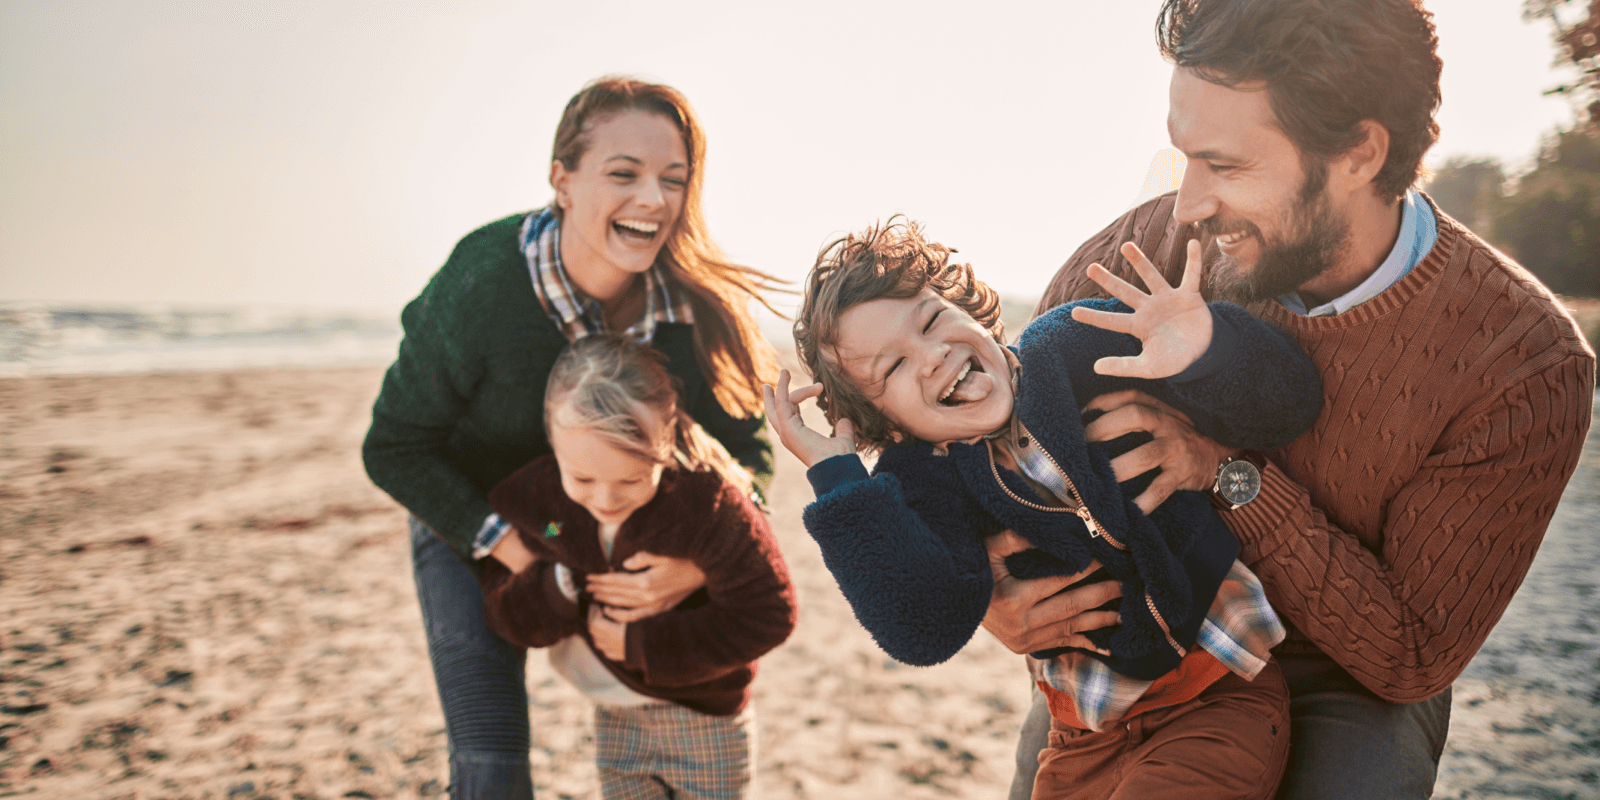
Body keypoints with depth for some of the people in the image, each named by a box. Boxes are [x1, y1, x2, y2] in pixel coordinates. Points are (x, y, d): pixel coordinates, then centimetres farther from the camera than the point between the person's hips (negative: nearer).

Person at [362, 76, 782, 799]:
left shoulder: (696, 305, -25)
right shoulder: (479, 287, -32)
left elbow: (746, 444, -15)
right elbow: (395, 449, -20)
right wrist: (506, 542, -30)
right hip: (473, 523, -2)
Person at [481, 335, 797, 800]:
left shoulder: (709, 503, -29)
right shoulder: (530, 497, -15)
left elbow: (767, 616, -22)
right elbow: (507, 616, -7)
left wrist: (643, 644, -23)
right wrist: (557, 588, -30)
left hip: (705, 715, -4)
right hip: (614, 716, 4)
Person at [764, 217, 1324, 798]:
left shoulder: (1079, 347, -12)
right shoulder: (920, 481, -8)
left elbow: (1279, 407, -14)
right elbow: (927, 631, -25)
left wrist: (1210, 351, -37)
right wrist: (836, 479, -26)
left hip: (1229, 695, -2)